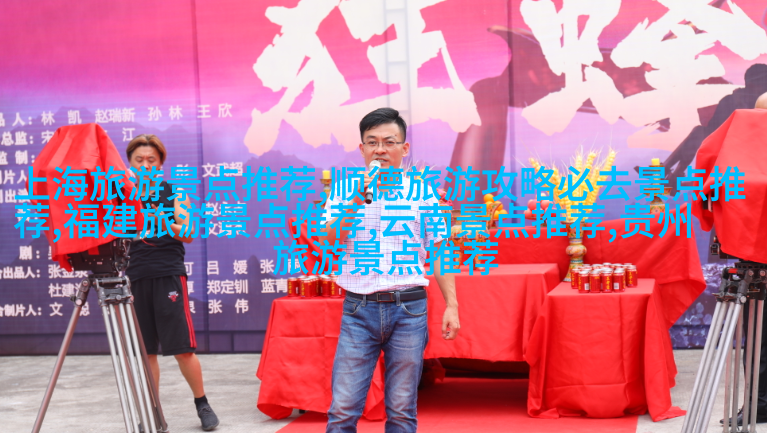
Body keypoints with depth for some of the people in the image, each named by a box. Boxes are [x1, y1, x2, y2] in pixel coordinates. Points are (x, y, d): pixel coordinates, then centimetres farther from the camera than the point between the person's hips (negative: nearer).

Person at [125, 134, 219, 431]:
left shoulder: (174, 192, 5)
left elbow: (188, 233, -5)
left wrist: (165, 223, -23)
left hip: (168, 275, -3)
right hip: (135, 276, 3)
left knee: (182, 348, -5)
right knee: (145, 350, 4)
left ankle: (202, 404, 11)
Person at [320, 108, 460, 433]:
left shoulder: (421, 195, 7)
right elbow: (327, 241, -8)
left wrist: (451, 305, -1)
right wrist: (358, 199, -16)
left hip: (409, 309, 0)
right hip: (359, 309, 0)